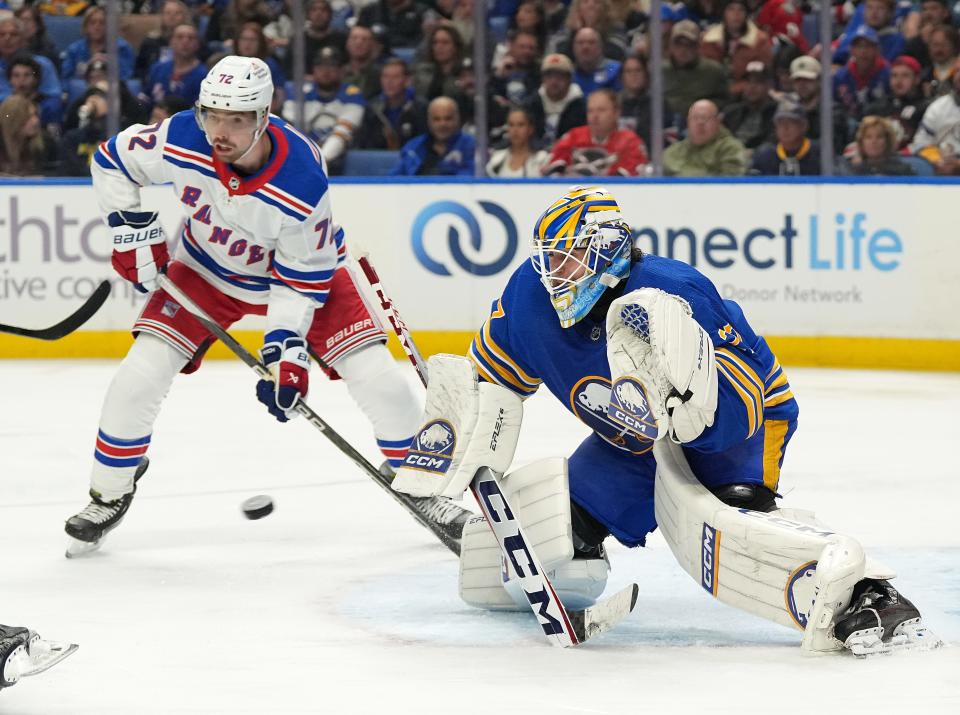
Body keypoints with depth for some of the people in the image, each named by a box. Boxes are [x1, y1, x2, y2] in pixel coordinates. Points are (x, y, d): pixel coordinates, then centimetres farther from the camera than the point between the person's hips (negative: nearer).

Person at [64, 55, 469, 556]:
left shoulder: (302, 183, -35)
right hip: (207, 270, 2)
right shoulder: (181, 141, -29)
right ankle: (108, 496, 8)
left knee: (377, 378, -12)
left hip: (299, 269, -2)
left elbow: (301, 278, -24)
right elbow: (111, 162, -9)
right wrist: (132, 230, -15)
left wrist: (287, 352, -29)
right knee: (141, 374, -13)